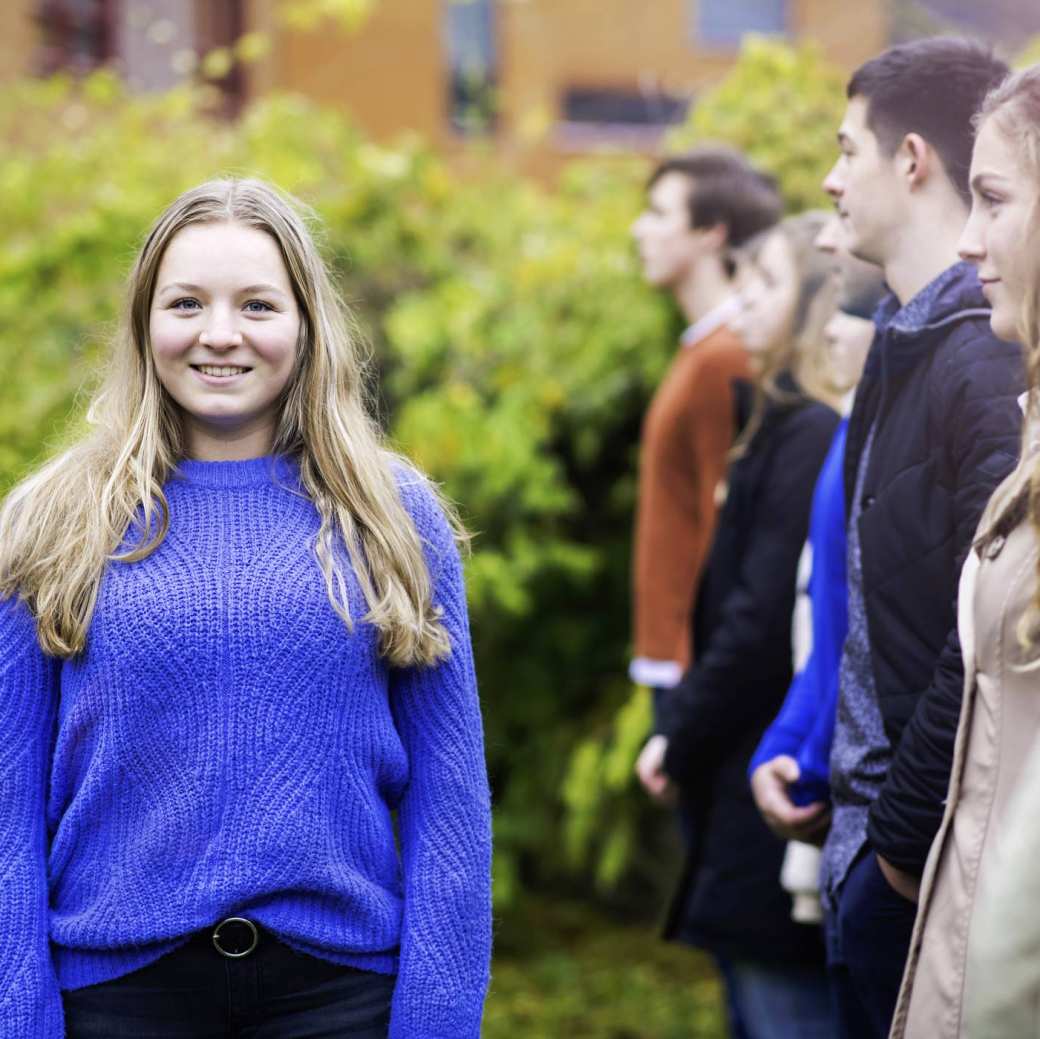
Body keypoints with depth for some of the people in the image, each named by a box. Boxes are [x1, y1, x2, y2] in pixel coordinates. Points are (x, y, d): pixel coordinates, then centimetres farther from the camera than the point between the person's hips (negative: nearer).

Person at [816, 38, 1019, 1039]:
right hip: (872, 838, 9)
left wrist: (907, 830, -17)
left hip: (924, 863, -9)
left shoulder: (986, 362, -17)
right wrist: (860, 815, 13)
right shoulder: (905, 344, 13)